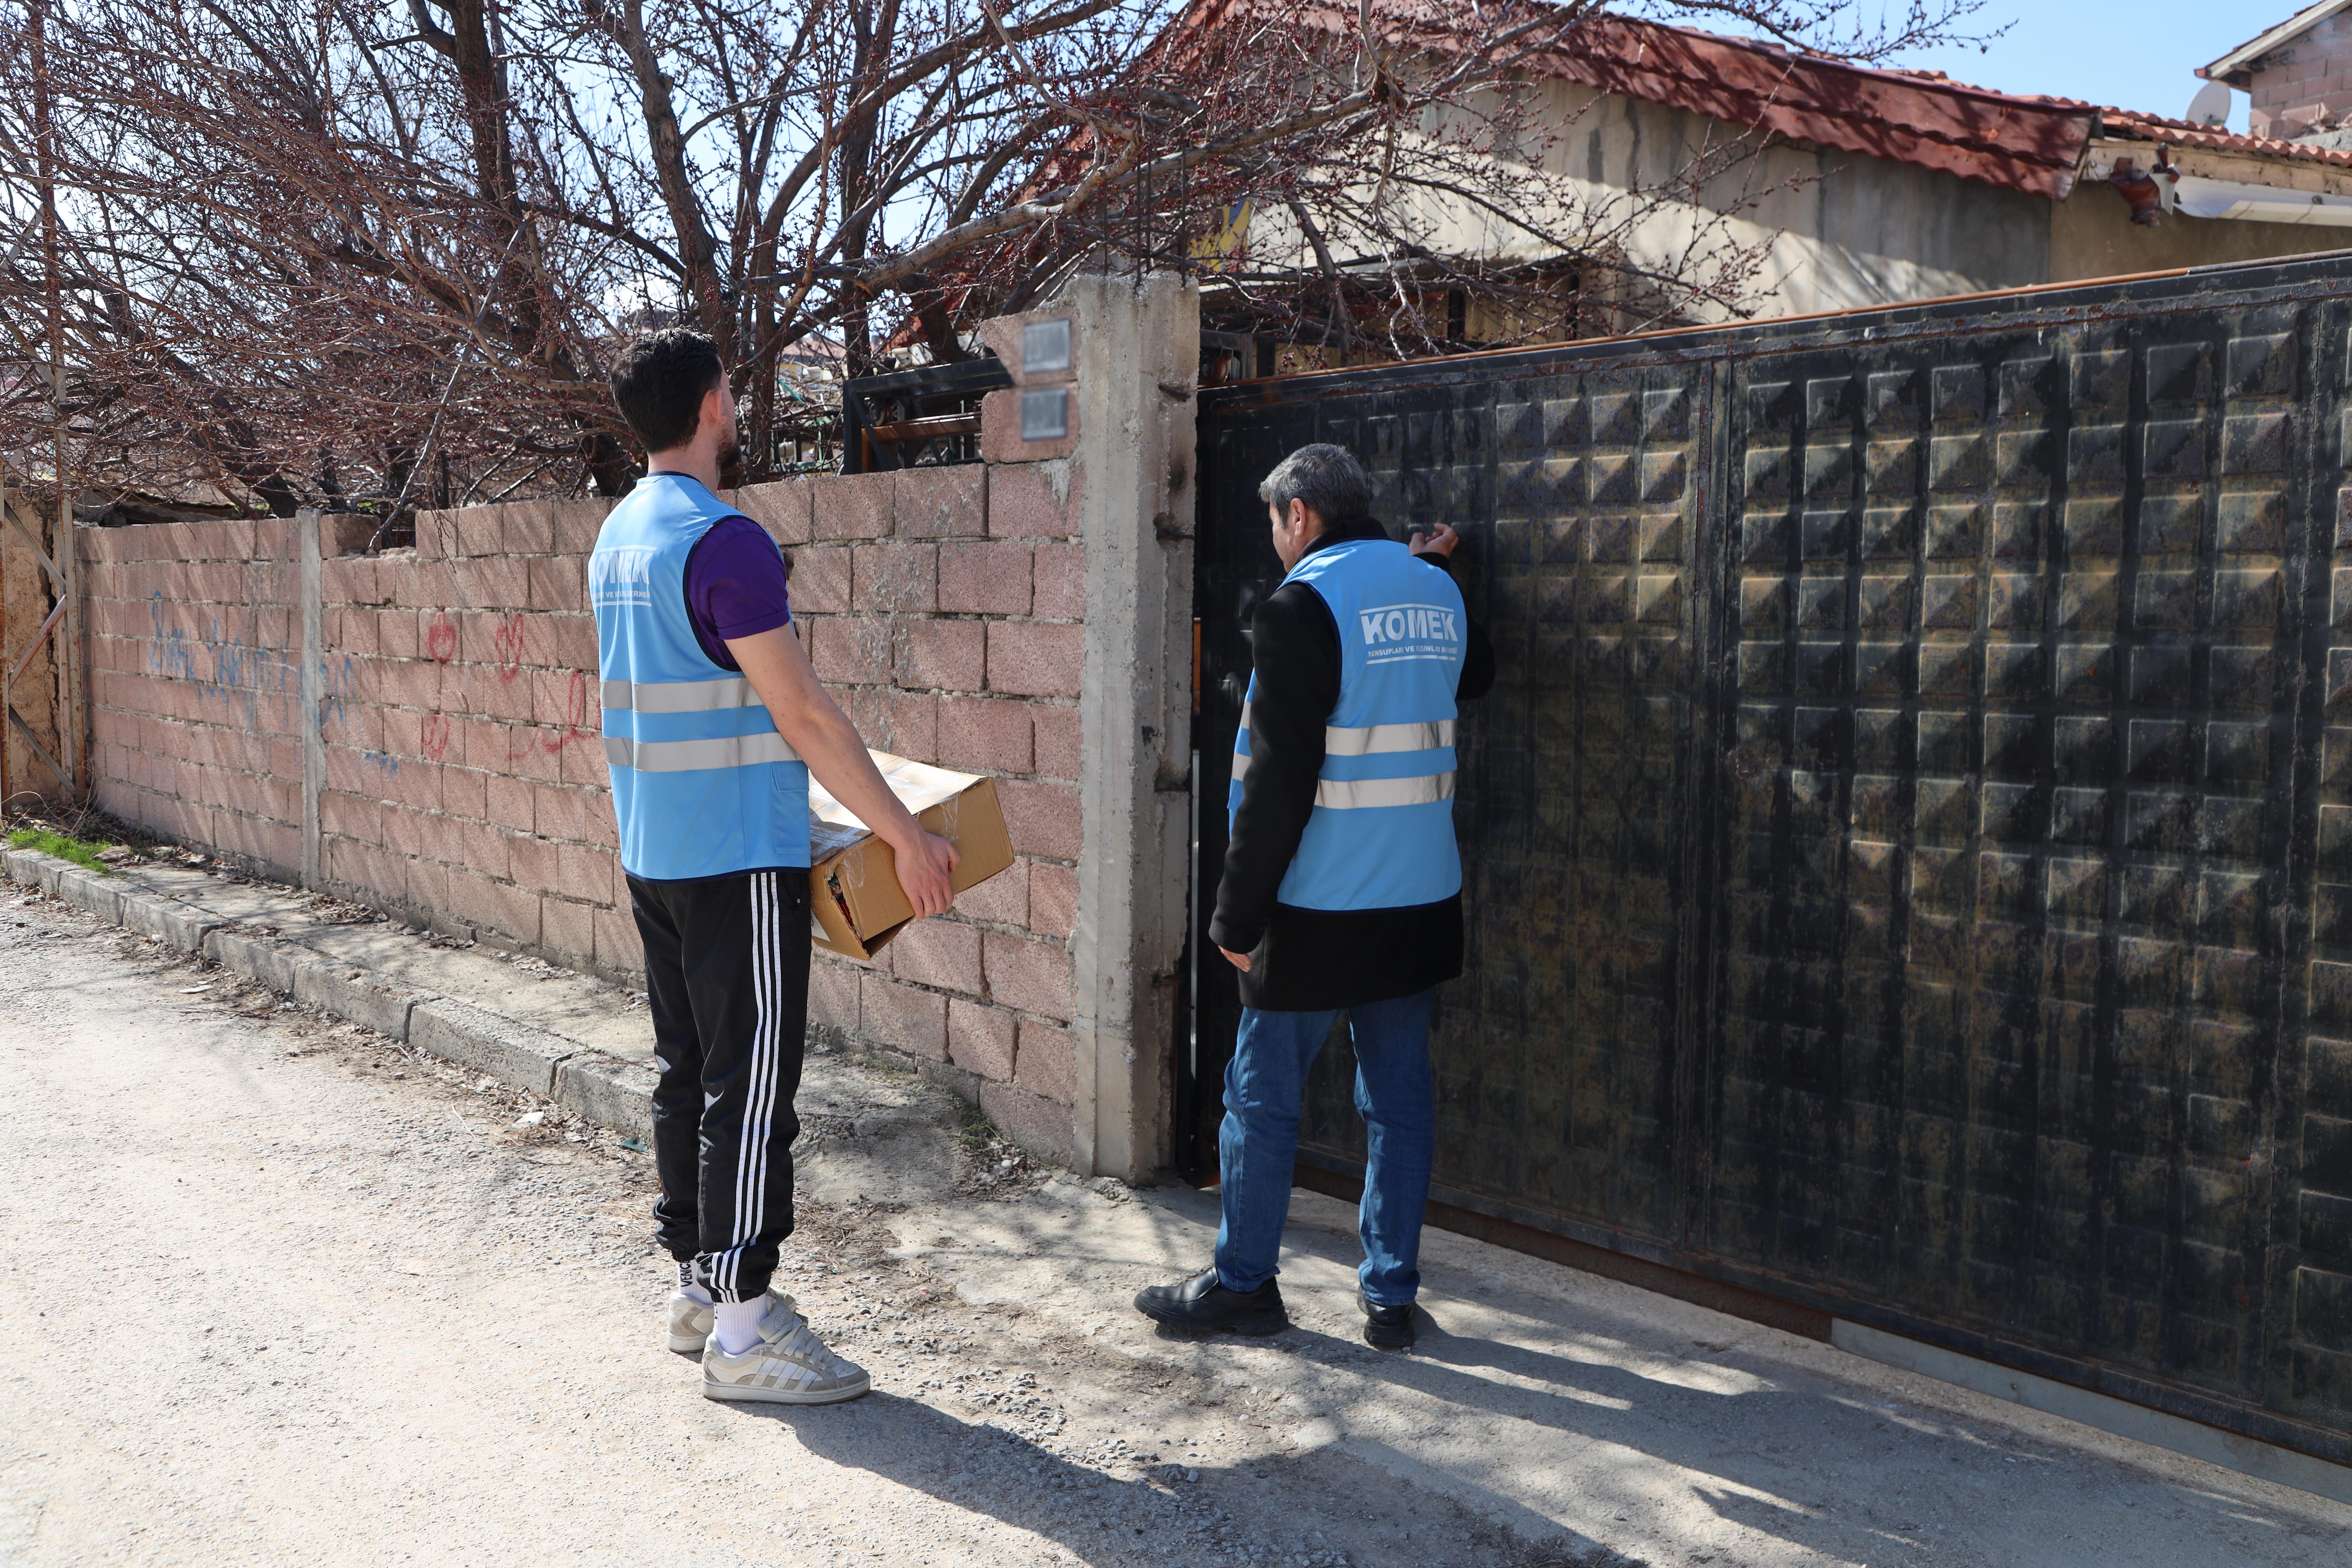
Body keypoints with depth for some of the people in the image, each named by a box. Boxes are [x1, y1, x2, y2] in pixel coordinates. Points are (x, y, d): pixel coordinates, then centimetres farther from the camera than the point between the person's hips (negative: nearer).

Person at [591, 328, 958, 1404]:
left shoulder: (618, 538, 12)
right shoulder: (723, 542, -17)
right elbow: (803, 714, -19)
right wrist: (904, 834, -14)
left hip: (653, 856, 9)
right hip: (739, 859, -9)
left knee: (687, 1072, 15)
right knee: (751, 1086, -4)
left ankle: (698, 1284, 25)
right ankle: (744, 1326, 2)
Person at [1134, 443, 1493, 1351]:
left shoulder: (1304, 603, -12)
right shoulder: (1437, 588, 9)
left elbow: (1278, 779, -17)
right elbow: (1475, 677, 33)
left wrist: (1239, 914, -12)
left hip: (1323, 905, -7)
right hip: (1422, 902, 7)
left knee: (1263, 1096, 6)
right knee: (1400, 1099, 11)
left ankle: (1243, 1284, 17)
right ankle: (1392, 1299, 17)